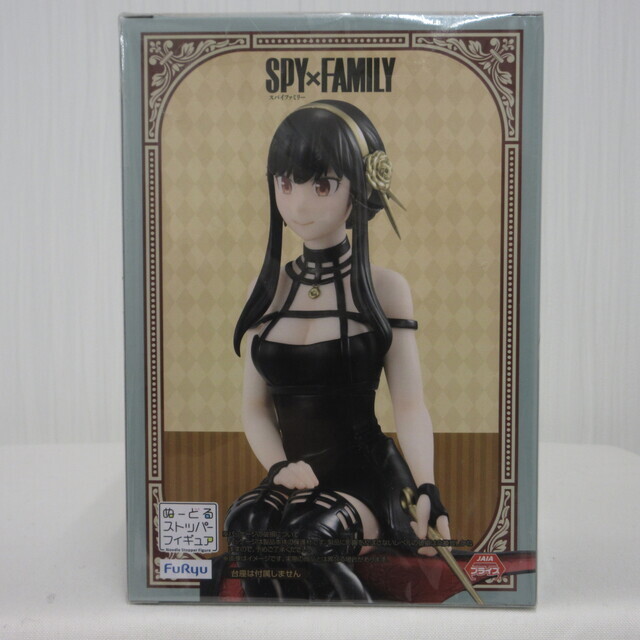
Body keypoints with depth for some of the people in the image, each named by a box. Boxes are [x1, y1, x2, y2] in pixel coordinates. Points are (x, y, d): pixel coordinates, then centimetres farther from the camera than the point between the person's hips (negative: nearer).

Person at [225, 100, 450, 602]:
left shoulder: (384, 288, -1)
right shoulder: (269, 289, 9)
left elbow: (410, 404, -8)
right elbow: (255, 405, 6)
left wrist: (427, 490, -26)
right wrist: (279, 467, -14)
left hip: (368, 475, -2)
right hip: (294, 479, 3)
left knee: (306, 533, -32)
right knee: (247, 523, -29)